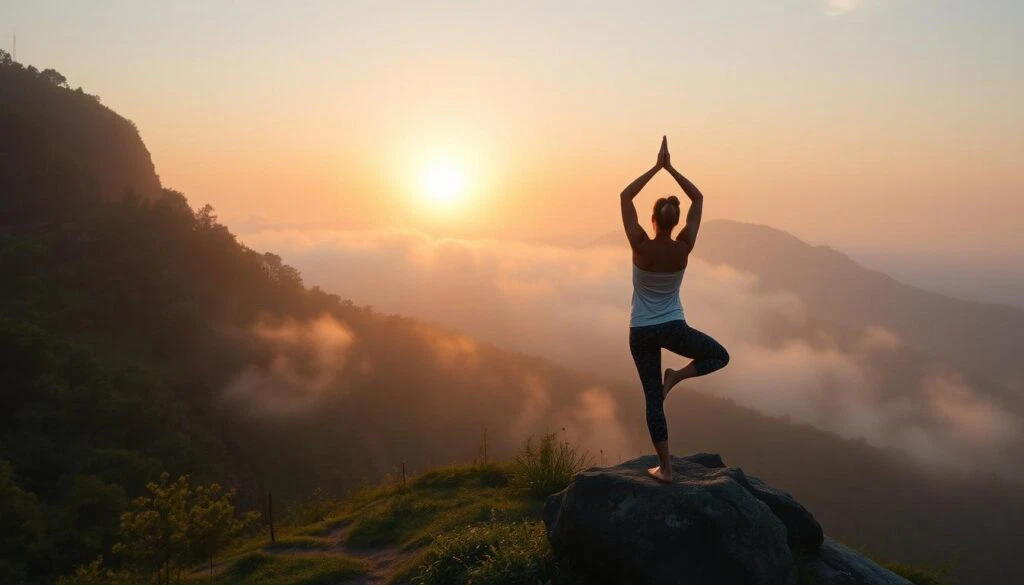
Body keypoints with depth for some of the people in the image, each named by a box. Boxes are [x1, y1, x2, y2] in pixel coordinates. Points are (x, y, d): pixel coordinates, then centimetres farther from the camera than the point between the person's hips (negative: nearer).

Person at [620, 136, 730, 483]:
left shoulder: (640, 246, -17)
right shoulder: (684, 248, -13)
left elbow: (625, 196, -8)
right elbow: (698, 198, -3)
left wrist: (657, 167, -7)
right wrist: (670, 167, -5)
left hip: (641, 333, 1)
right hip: (673, 328, 0)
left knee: (653, 398, 8)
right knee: (720, 356, 24)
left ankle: (665, 468, 10)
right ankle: (676, 376, -2)